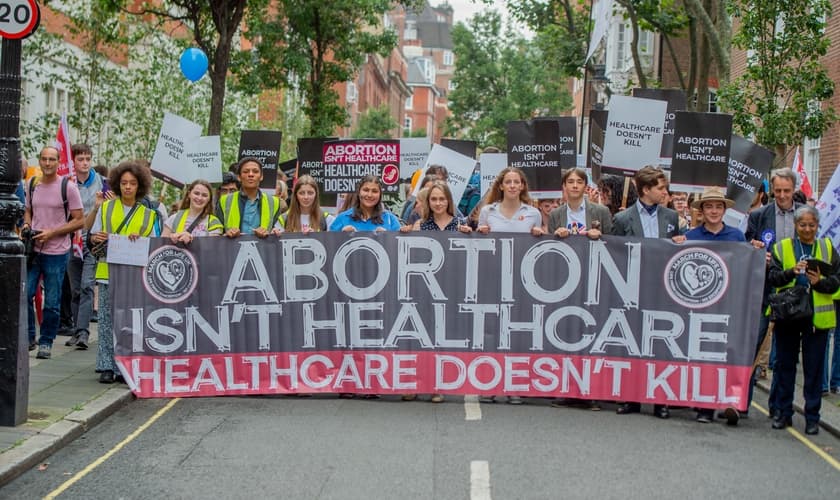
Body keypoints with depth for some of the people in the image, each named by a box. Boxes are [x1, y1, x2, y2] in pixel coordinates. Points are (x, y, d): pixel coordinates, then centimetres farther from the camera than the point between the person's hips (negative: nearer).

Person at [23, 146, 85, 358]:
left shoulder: (68, 187, -6)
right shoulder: (31, 184, 9)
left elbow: (79, 220, -6)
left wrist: (51, 233, -14)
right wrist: (26, 225, 0)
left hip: (56, 253, -4)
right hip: (33, 249, 4)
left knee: (52, 302, 3)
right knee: (24, 294, 1)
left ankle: (46, 342, 16)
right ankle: (28, 338, 18)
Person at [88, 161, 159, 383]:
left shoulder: (148, 213, 10)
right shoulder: (106, 207, 9)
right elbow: (93, 237, 11)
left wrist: (139, 240, -11)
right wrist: (97, 238, -12)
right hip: (108, 271, 0)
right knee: (107, 319, -2)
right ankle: (107, 367, 2)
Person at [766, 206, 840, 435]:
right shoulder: (781, 248, 6)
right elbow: (772, 276, -6)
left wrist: (820, 282, -17)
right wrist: (791, 272, -23)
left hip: (817, 316, 0)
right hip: (787, 315, 0)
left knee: (814, 368, 2)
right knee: (785, 365, 8)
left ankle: (812, 417, 9)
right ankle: (784, 413, 18)